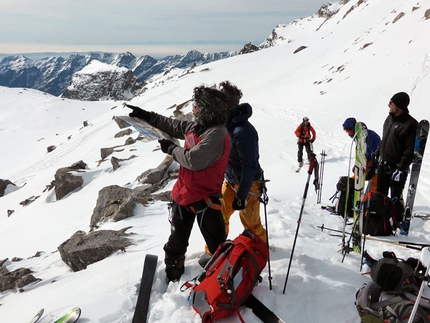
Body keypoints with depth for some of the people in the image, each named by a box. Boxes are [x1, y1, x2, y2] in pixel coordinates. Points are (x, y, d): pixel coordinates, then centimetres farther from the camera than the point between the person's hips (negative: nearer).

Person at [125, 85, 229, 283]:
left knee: (216, 245, 1)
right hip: (183, 194, 9)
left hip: (205, 199, -9)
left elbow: (194, 160, -31)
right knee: (176, 241, 23)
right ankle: (172, 277, 41)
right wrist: (147, 116, 22)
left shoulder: (217, 134, -23)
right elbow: (174, 126, 21)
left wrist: (171, 149, -15)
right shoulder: (197, 127, 4)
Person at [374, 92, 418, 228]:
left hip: (397, 167, -7)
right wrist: (377, 153, 19)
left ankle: (398, 222, 19)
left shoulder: (410, 124, -17)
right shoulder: (390, 118, 7)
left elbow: (410, 150, -19)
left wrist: (401, 168, -20)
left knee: (395, 197, 3)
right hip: (384, 164, 8)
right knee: (380, 193, 16)